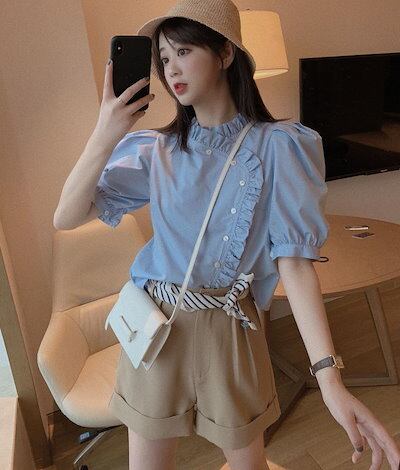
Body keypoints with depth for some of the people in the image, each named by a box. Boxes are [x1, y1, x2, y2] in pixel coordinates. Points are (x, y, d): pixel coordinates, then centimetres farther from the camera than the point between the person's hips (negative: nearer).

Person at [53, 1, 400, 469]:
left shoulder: (277, 146, -10)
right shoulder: (154, 150, -2)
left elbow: (294, 261, -15)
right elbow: (65, 218, -7)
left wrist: (330, 379, -24)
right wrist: (103, 138, -21)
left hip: (228, 330, -2)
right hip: (154, 326, 3)